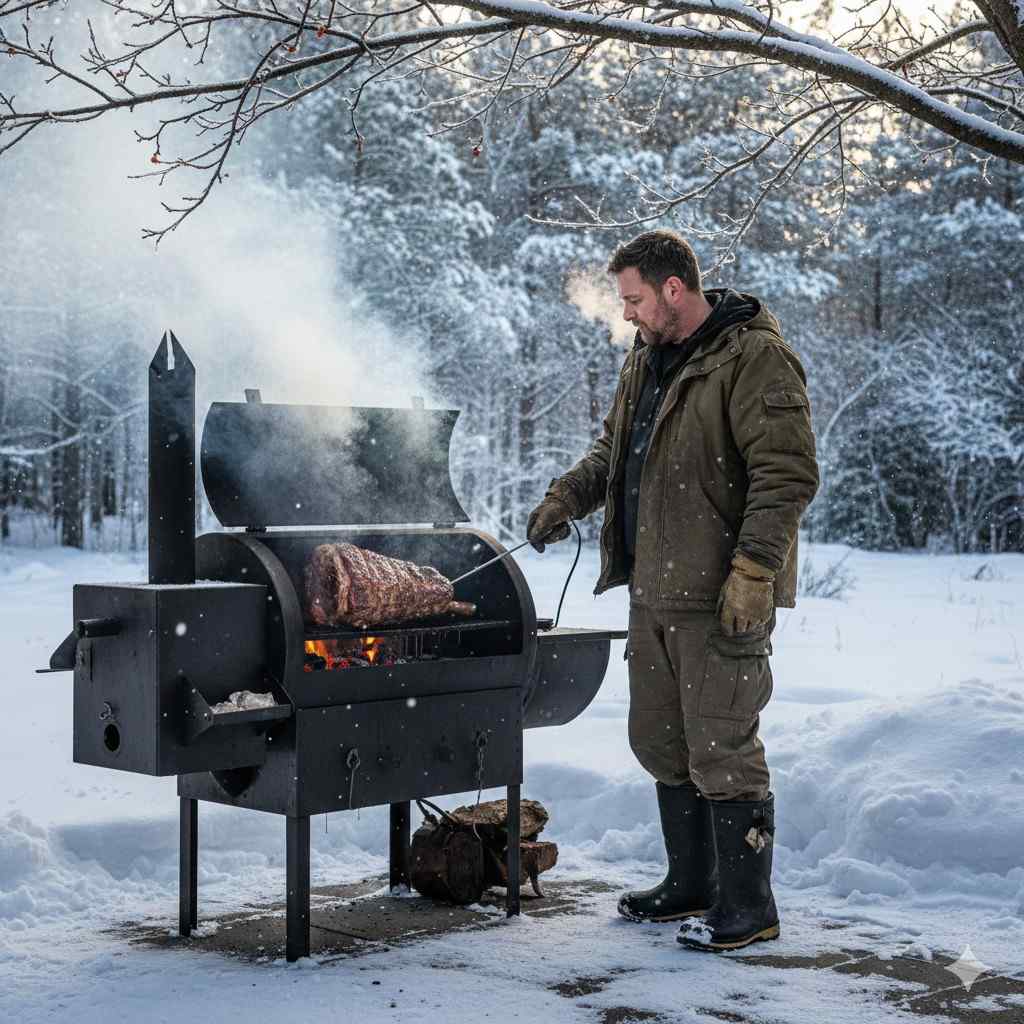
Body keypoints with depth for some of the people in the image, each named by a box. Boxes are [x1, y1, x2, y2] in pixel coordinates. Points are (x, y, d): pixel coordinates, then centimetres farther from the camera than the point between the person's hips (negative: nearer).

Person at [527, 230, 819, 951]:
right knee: (661, 742, 16)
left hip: (722, 600, -9)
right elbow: (614, 448, 27)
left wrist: (753, 572, -24)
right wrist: (569, 496, 9)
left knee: (722, 746, -5)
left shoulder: (755, 360, -13)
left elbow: (787, 475, -19)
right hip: (655, 593, 10)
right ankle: (692, 885, 30)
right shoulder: (647, 362, 15)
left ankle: (748, 906, 6)